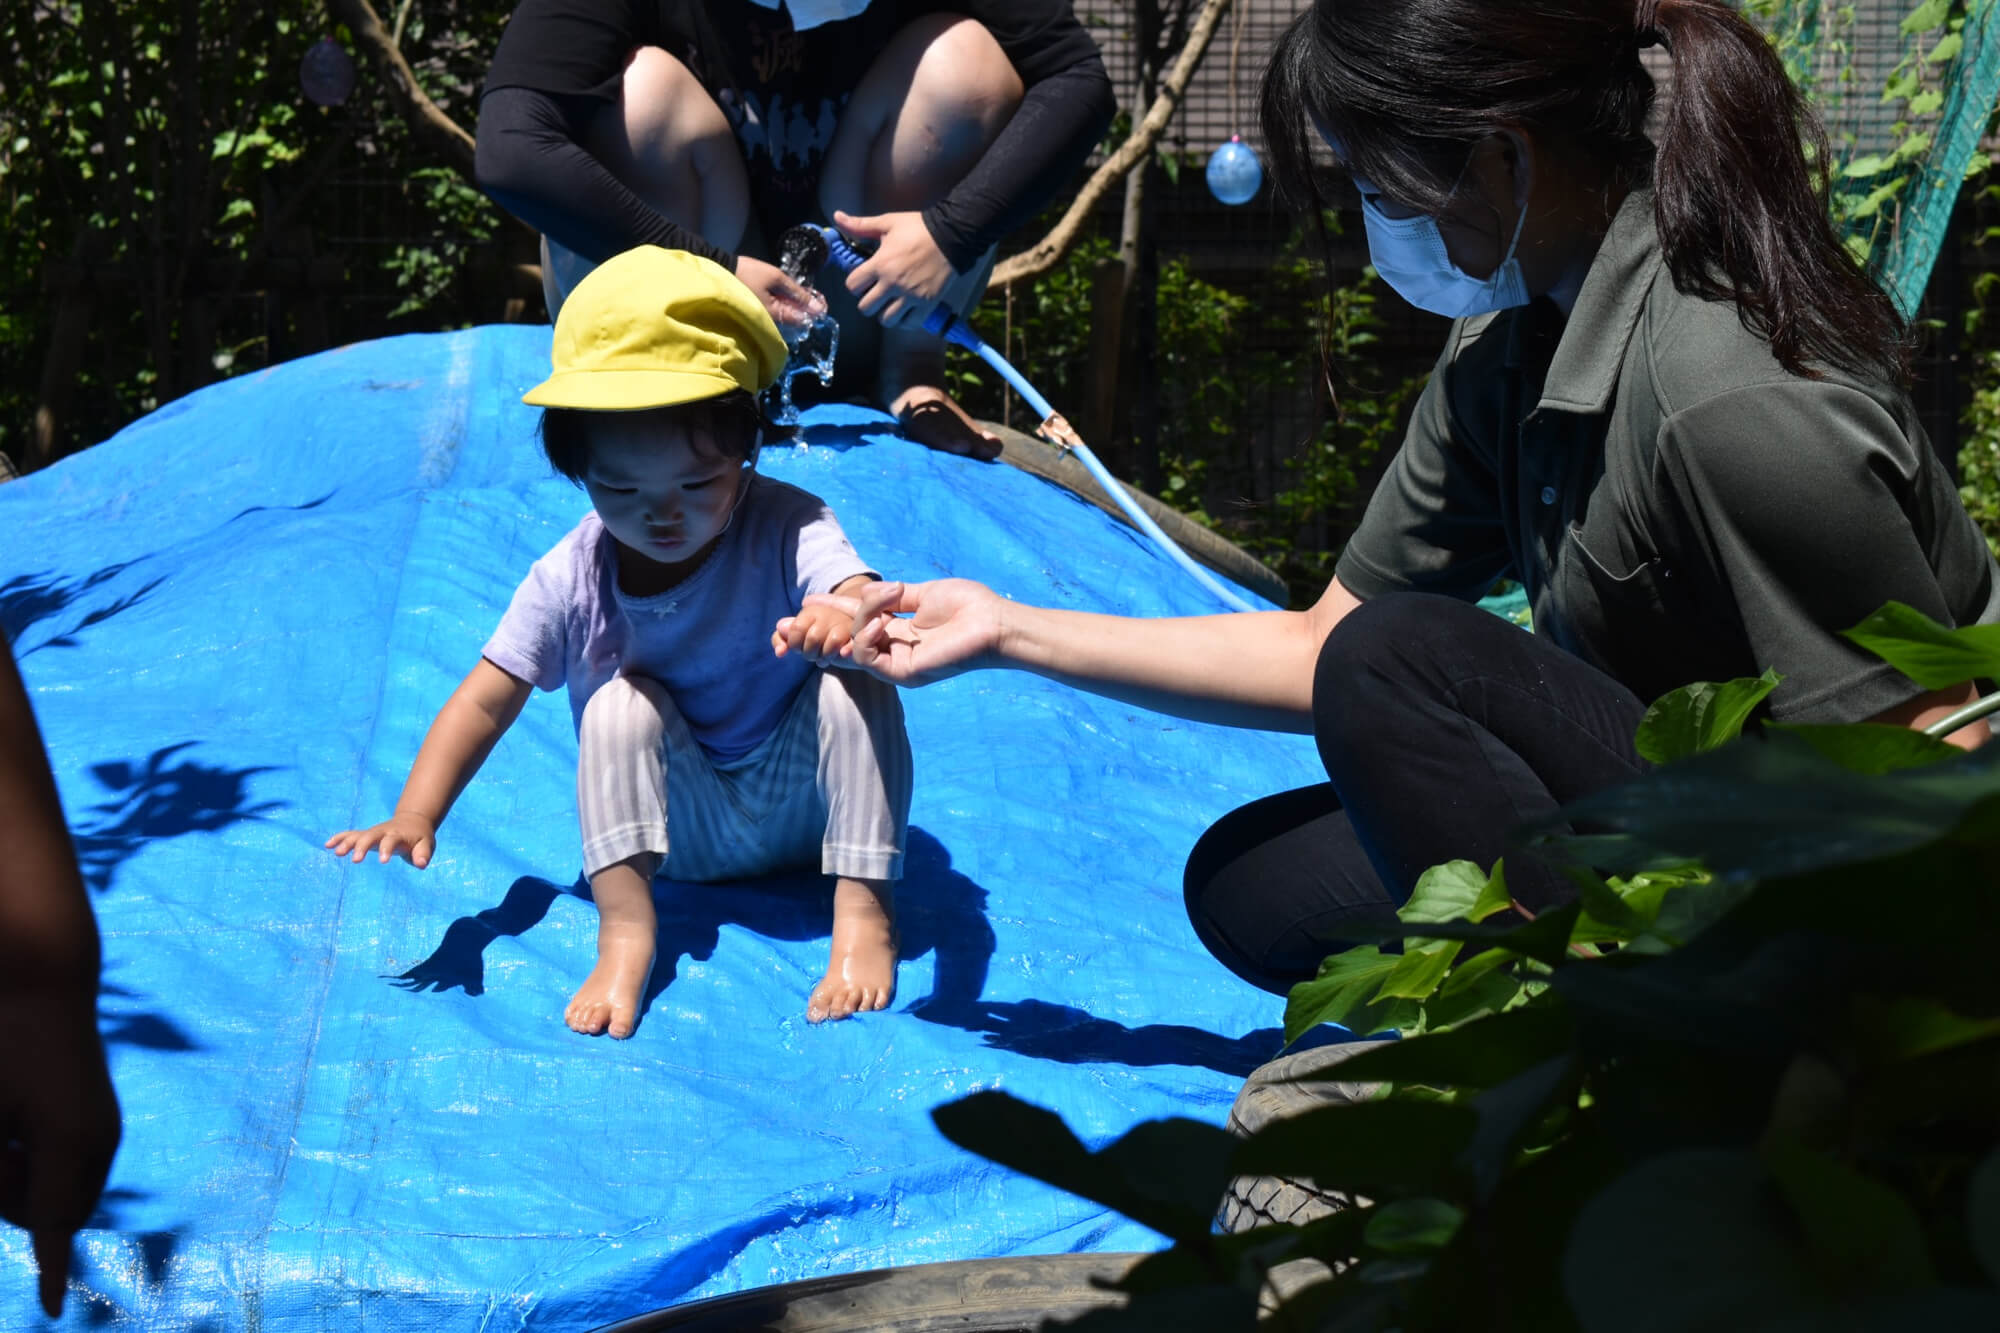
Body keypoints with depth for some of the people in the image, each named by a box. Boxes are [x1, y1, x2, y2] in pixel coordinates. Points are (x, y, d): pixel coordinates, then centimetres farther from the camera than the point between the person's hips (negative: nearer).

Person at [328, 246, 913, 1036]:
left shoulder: (786, 530, -18)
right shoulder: (572, 580, -13)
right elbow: (485, 703, -9)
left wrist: (847, 622, -63)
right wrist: (414, 818, -23)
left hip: (799, 805, -1)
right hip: (685, 834, 1)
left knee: (854, 683, -27)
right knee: (622, 698, -25)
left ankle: (863, 914, -25)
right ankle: (624, 931, -27)